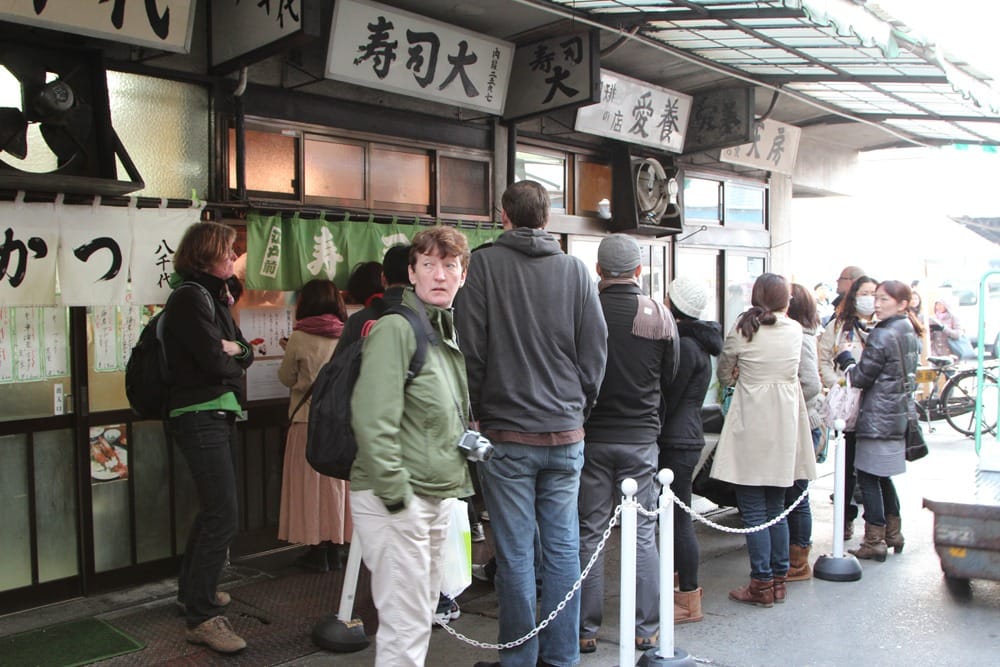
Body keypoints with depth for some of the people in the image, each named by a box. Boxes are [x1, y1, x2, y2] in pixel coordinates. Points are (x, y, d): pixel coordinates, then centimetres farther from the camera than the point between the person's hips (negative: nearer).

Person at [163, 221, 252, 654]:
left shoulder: (212, 295, 17)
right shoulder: (189, 298, -13)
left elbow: (242, 353, 12)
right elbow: (216, 362, -21)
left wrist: (236, 351, -10)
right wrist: (235, 359, 0)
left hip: (217, 414, 11)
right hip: (201, 418, -11)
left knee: (213, 509, 21)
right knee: (223, 516, -13)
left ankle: (193, 589, 37)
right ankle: (202, 617, -7)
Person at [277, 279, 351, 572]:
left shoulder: (300, 338, -10)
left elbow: (287, 378, 1)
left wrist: (288, 352, 16)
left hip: (308, 418, -3)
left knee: (311, 481, 6)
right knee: (337, 481, 12)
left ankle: (318, 551, 11)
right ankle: (334, 549, 18)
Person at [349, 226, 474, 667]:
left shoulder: (449, 333, 13)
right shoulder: (396, 328, -14)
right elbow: (372, 419, -22)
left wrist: (459, 482, 13)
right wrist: (395, 494, -21)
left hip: (438, 498, 9)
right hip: (396, 501, -9)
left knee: (422, 614, 19)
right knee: (405, 625, -2)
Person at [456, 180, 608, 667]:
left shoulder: (485, 265, -6)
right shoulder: (576, 270, 2)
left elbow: (470, 348, -7)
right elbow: (596, 350, 4)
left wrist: (479, 410, 6)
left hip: (506, 433, -3)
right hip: (566, 434, 3)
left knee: (515, 554, 5)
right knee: (563, 548, 11)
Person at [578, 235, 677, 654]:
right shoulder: (661, 316, -6)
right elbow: (669, 378, 6)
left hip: (590, 435, 0)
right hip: (641, 437, 1)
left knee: (590, 533, 8)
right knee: (643, 534, 10)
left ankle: (586, 630, 15)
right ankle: (646, 630, 17)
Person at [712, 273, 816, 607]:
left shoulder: (741, 330, -7)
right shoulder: (795, 331, 3)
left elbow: (723, 375, 5)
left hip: (751, 425, -4)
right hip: (785, 425, 4)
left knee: (753, 511, 1)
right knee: (776, 509, 14)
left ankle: (763, 583, 3)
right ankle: (778, 579, 19)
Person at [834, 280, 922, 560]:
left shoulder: (882, 336, -17)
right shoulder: (911, 334, 10)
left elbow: (861, 377, -13)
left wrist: (845, 360, 3)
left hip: (878, 419, -9)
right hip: (901, 414, 9)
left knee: (868, 477, -1)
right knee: (883, 477, 19)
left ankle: (874, 542, 3)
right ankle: (894, 534, 27)